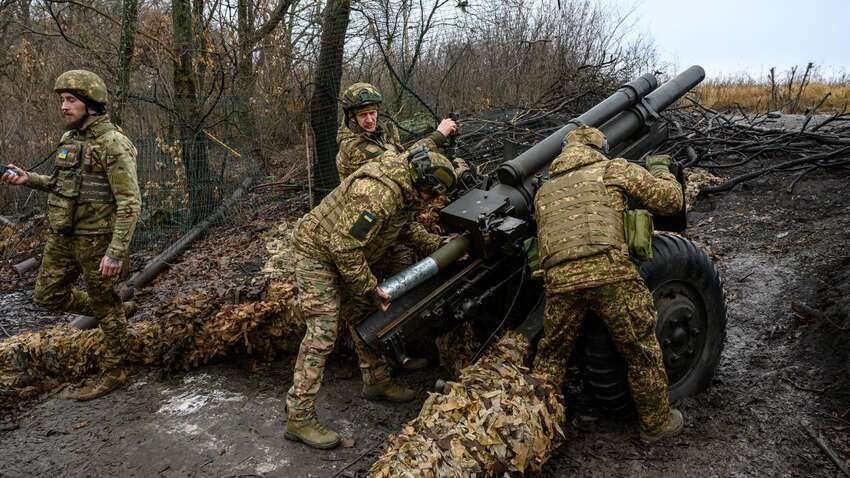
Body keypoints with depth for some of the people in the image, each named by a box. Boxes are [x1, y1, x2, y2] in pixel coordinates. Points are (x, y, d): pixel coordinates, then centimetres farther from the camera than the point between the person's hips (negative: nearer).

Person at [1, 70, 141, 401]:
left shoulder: (114, 145, -18)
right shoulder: (71, 139, 9)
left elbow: (129, 203, -21)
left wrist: (116, 253, -25)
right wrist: (28, 179, 6)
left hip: (96, 239, -8)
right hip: (64, 237, 8)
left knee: (105, 305, 4)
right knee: (47, 296, 16)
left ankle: (113, 372, 19)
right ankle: (105, 311, 35)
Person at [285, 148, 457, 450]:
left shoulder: (401, 181, -2)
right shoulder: (378, 194, -34)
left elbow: (405, 225, 14)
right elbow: (344, 246, -32)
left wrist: (438, 244, 4)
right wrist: (369, 287, -24)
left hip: (350, 254, 10)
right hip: (318, 252, -10)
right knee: (322, 333, -12)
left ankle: (376, 382, 33)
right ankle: (299, 418, -5)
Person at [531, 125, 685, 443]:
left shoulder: (543, 191, 27)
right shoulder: (615, 169, 15)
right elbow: (670, 200, 12)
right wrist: (661, 169, 31)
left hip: (559, 279, 4)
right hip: (610, 271, -3)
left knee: (551, 355, 21)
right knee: (642, 350, 16)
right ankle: (656, 423, 30)